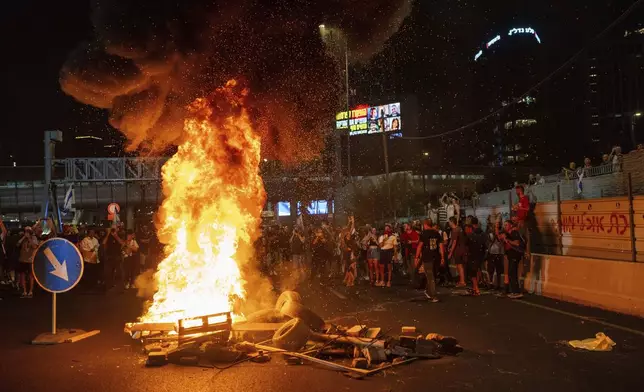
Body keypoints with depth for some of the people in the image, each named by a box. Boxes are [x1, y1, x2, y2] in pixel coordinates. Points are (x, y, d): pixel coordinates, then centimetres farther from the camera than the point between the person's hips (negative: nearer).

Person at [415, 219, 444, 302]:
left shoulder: (424, 234, -6)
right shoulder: (437, 233, 8)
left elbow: (420, 246, -9)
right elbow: (441, 246, 6)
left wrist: (417, 257, -4)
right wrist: (442, 257, 9)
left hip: (427, 258, -5)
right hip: (436, 257, 5)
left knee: (430, 277, -1)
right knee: (431, 275, 21)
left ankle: (434, 296, -2)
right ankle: (428, 291, 32)